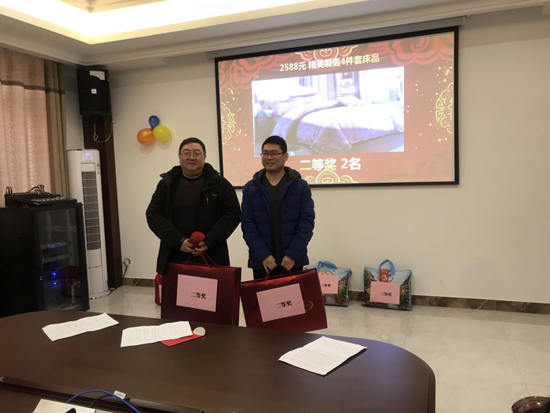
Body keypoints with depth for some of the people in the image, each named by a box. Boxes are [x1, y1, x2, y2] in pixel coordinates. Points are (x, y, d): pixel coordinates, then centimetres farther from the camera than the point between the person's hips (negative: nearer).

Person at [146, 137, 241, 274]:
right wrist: (178, 241, -11)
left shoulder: (220, 184, 3)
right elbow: (153, 215, 3)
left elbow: (233, 213, -1)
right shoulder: (167, 184, 8)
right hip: (174, 259, 2)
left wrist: (209, 241, -13)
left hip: (211, 259, -1)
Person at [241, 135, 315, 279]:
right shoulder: (250, 188, 4)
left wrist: (293, 254, -12)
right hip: (261, 262, 1)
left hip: (293, 261, -1)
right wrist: (262, 255, -12)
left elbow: (307, 222, -3)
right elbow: (247, 224, -1)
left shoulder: (301, 186, 1)